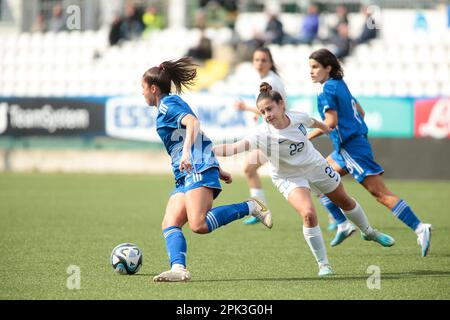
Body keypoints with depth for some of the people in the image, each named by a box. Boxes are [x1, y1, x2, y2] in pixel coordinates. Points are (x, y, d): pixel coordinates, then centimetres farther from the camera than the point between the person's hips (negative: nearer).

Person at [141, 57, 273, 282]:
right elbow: (199, 138, 32)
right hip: (185, 176, 10)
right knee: (170, 224, -6)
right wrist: (217, 169, 34)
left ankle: (250, 207, -11)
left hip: (197, 170, -10)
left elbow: (193, 122, -21)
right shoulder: (172, 104, 29)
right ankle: (178, 268, -25)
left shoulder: (167, 105, -2)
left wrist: (186, 152, -35)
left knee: (199, 225, -23)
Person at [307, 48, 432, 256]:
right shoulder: (340, 85, 16)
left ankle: (419, 228, -18)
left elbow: (331, 122, -20)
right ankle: (343, 224, 14)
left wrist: (308, 137, -13)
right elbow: (360, 112, 21)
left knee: (381, 194, -13)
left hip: (351, 148, -10)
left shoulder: (327, 89, -11)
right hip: (346, 148, 10)